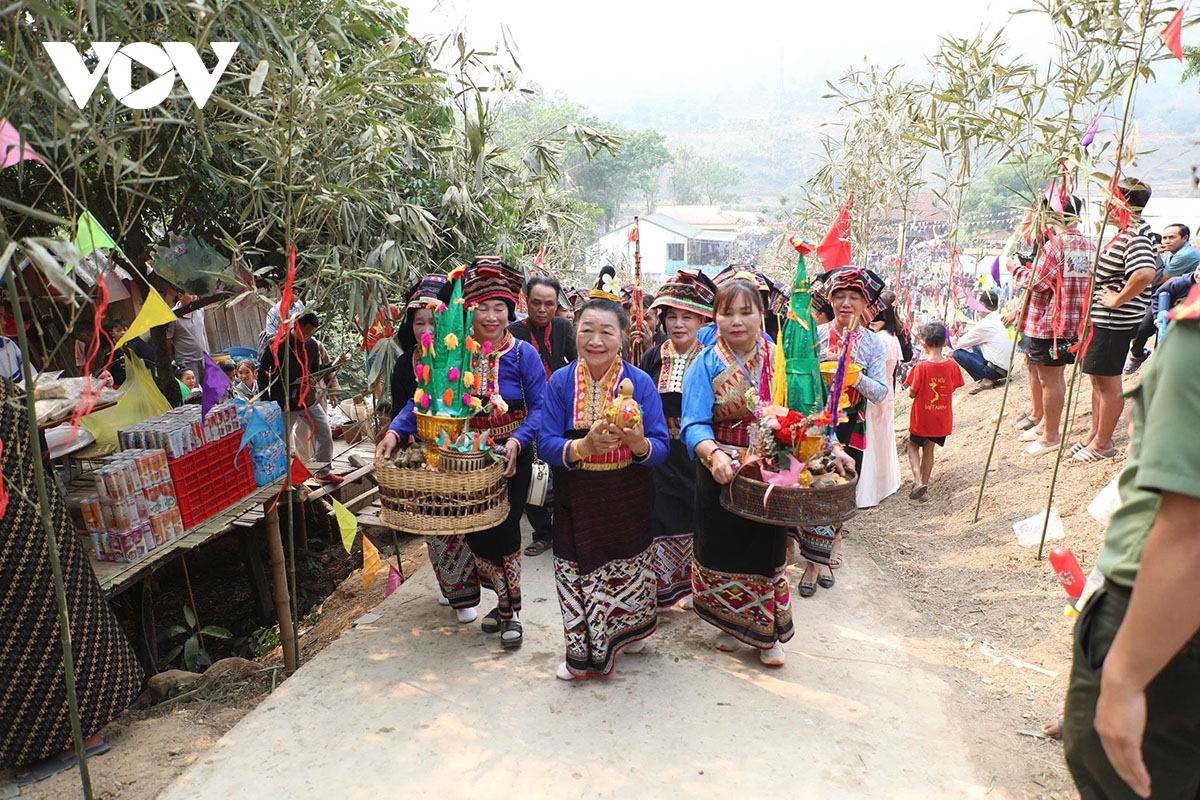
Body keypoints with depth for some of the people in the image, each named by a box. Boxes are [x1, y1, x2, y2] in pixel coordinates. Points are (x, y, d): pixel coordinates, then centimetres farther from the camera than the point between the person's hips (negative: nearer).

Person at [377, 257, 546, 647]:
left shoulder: (523, 354, -7)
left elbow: (540, 407, -13)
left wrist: (517, 441, -30)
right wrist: (395, 432, -21)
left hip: (510, 457, -3)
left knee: (504, 530, 1)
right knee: (476, 531, 8)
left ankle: (508, 610, 19)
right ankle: (507, 604, 27)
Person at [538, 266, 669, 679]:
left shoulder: (640, 382, -7)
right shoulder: (560, 382, -5)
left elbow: (661, 448, -9)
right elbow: (546, 444, -9)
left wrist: (640, 444, -32)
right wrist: (584, 447, -28)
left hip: (627, 500, 0)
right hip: (576, 502, 1)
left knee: (628, 574, 12)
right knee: (577, 574, 6)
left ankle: (625, 630, 42)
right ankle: (585, 650, 29)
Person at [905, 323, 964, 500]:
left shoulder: (920, 367, -20)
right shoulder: (952, 366, -9)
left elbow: (912, 394, -13)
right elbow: (952, 391, 2)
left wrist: (910, 380, 2)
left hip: (921, 418, -3)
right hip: (942, 418, 3)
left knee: (913, 446, 17)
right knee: (928, 449, 18)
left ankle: (918, 482, -3)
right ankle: (924, 488, 24)